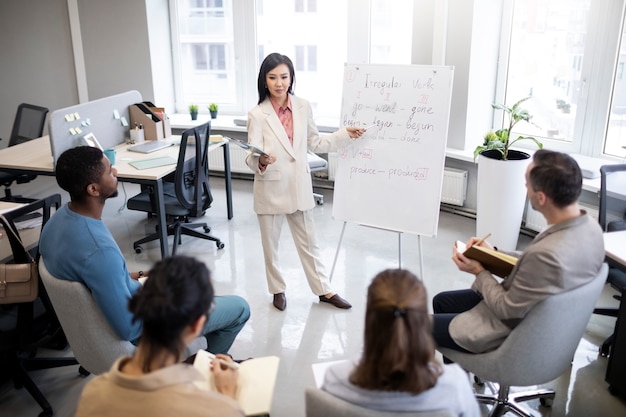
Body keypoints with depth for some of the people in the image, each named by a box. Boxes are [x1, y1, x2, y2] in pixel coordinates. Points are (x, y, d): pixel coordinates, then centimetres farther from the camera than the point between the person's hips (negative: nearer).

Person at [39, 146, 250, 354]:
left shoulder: (60, 218, -10)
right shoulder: (99, 250, -39)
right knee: (239, 308, 7)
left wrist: (136, 276, 4)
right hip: (142, 331, -9)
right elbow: (129, 329, -31)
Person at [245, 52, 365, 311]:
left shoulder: (303, 107, -1)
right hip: (270, 189, -2)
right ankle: (277, 290, 33)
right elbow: (251, 157, -17)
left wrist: (345, 135, 3)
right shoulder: (257, 115, -11)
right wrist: (261, 161, -39)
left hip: (299, 187, 3)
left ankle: (324, 291, 28)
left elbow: (315, 143, 10)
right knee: (270, 244, 13)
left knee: (308, 242, 15)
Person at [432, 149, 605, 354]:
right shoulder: (588, 224, -11)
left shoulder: (548, 254, -39)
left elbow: (508, 311, -24)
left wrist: (480, 272, -10)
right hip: (534, 315, 9)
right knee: (441, 301, 24)